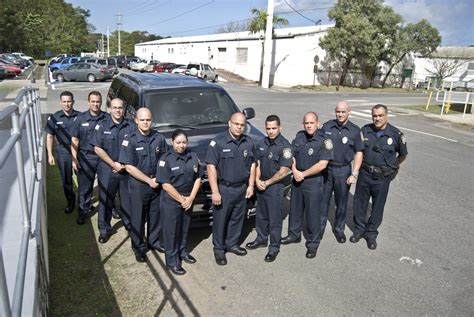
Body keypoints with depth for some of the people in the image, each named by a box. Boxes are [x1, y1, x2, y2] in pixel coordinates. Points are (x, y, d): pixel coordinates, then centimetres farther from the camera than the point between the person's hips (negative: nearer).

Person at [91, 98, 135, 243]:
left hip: (127, 169, 1)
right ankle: (104, 229, 18)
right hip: (107, 169, -1)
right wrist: (113, 164, -12)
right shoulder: (102, 126, -2)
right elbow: (98, 148, -5)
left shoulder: (131, 126, 1)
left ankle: (128, 223, 30)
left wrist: (125, 164, -8)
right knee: (105, 200, 6)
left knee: (128, 198, 11)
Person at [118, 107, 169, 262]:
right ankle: (138, 247, 24)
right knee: (138, 217, 8)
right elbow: (129, 167, -14)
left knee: (156, 214, 16)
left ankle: (153, 241, 35)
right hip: (138, 185, -4)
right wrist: (149, 180, -15)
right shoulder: (130, 140, -12)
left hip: (157, 183, 4)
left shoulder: (159, 138, -1)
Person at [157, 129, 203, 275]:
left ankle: (182, 252, 39)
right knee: (171, 231, 5)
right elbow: (165, 185, -16)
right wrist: (181, 199, -14)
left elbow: (198, 178, 3)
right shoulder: (166, 159, -14)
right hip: (171, 202, -5)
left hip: (188, 200, 5)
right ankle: (172, 261, 19)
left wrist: (190, 198, -7)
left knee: (184, 229, 19)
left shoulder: (193, 157, 1)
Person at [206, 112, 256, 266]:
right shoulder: (218, 142, -12)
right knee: (220, 220, 6)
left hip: (242, 188, 5)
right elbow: (211, 167, -14)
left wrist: (250, 186, 7)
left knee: (237, 219, 17)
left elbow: (252, 165, 13)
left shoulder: (249, 142, 4)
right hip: (224, 188, -5)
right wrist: (215, 192, -18)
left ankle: (232, 244, 36)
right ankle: (218, 249, 23)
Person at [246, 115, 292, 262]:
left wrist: (267, 182, -12)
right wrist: (257, 179, -6)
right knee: (261, 215, 20)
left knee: (275, 218, 3)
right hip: (261, 185, 7)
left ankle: (274, 248, 17)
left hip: (275, 186, -6)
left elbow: (283, 171, -17)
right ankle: (261, 239, 38)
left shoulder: (284, 146, -15)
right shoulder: (262, 144, 5)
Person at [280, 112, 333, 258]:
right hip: (297, 179, 6)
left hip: (314, 182, -6)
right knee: (295, 209, 19)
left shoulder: (324, 141, -15)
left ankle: (312, 243, 20)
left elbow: (322, 164, -21)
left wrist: (303, 174, -15)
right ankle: (294, 235, 38)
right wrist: (294, 171, -9)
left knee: (313, 213, 4)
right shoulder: (299, 136, 4)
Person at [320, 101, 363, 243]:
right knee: (323, 200, 10)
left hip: (343, 170, 0)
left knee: (341, 202, 12)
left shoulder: (355, 130, -3)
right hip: (326, 168, 1)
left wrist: (354, 174, -8)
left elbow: (358, 153, -1)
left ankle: (339, 229, 31)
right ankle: (320, 226, 28)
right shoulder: (326, 126, -2)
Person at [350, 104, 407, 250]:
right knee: (360, 203, 12)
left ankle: (371, 233, 28)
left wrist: (392, 167, 13)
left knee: (377, 207, 10)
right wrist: (365, 165, 7)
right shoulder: (365, 130, -5)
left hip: (382, 178, -2)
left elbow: (403, 155, 6)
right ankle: (359, 229, 32)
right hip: (364, 174, 2)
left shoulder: (396, 134, -10)